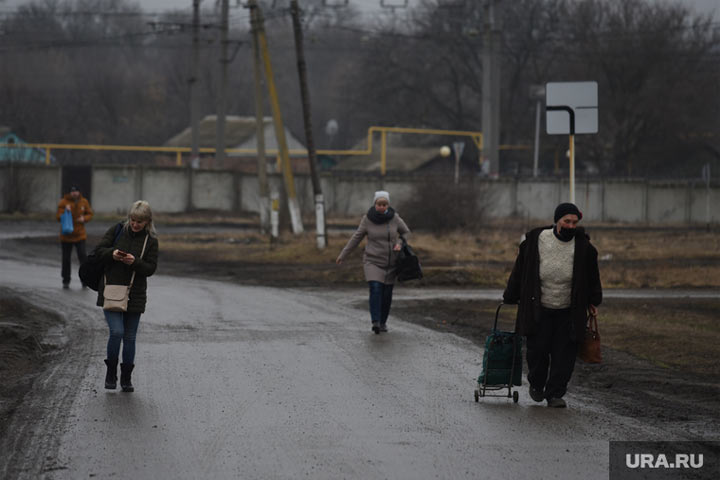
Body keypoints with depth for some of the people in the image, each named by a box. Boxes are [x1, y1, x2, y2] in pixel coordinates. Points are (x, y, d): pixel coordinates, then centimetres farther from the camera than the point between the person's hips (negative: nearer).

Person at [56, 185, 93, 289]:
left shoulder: (84, 202, 2)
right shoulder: (63, 202, -6)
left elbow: (90, 214, 10)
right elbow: (58, 217, -10)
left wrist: (84, 219, -11)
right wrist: (65, 211, -29)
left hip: (80, 235, 0)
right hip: (66, 236, 0)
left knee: (82, 256, -13)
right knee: (66, 259, 6)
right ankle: (66, 281, 18)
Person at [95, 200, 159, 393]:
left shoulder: (150, 241, 1)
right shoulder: (117, 231, 1)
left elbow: (151, 268, -2)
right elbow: (99, 250, 1)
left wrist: (135, 262, -20)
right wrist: (112, 254, -19)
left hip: (135, 295, 1)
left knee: (130, 338, 7)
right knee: (117, 332, -15)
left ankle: (126, 378, 20)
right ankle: (111, 373, 3)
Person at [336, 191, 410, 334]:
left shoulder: (394, 218, -8)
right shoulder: (367, 219, -10)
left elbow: (406, 233, 6)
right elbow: (356, 237, 0)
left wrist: (399, 244, -15)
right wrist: (343, 255, 4)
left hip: (390, 263, 2)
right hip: (373, 262, -2)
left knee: (387, 294, 9)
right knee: (375, 290, -22)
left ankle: (383, 321, 31)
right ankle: (375, 322, -28)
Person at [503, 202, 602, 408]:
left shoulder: (582, 246, -4)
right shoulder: (536, 240, -8)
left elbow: (592, 275, 11)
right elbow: (520, 270, 2)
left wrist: (593, 301, 15)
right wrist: (510, 297, 8)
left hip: (569, 311, 1)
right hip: (539, 310, -1)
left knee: (564, 354, -2)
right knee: (538, 350, 0)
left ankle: (555, 393, 9)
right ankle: (536, 384, 27)